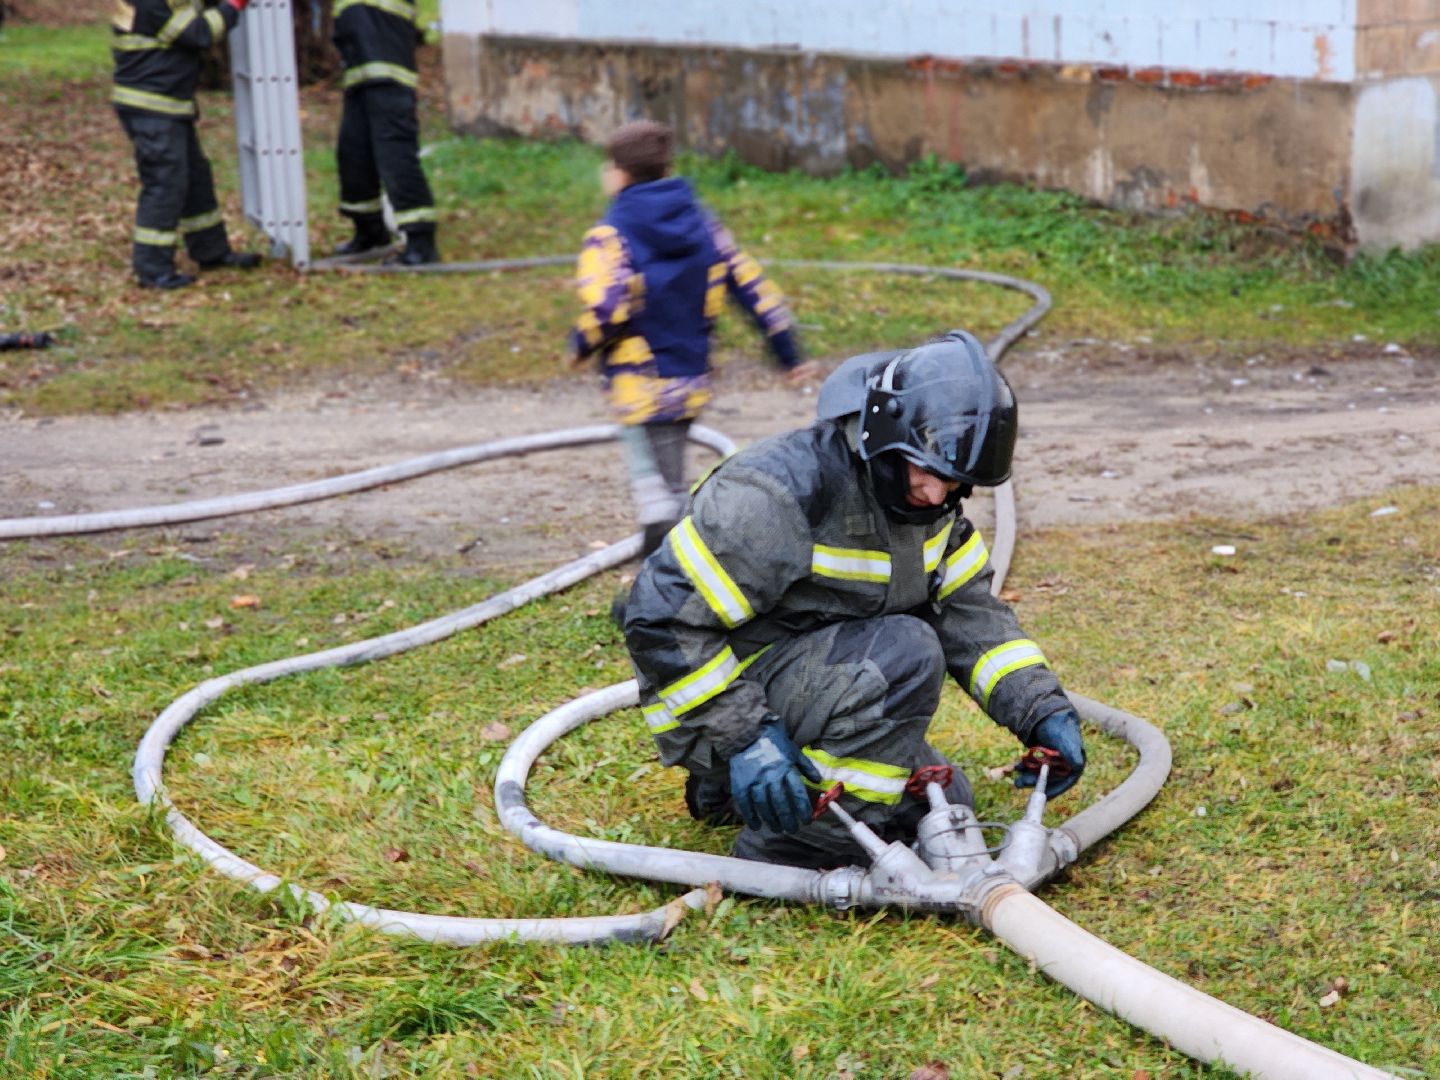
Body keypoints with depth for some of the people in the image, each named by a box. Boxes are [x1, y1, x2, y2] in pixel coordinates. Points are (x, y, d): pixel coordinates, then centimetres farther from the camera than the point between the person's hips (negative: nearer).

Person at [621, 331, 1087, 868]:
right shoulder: (785, 488, -27)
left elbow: (972, 613, 3)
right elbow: (662, 615, -27)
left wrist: (1044, 709, -11)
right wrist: (744, 737, -30)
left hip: (813, 677, 9)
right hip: (716, 712, -9)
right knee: (905, 654, -28)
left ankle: (731, 791, 18)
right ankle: (787, 848, -17)